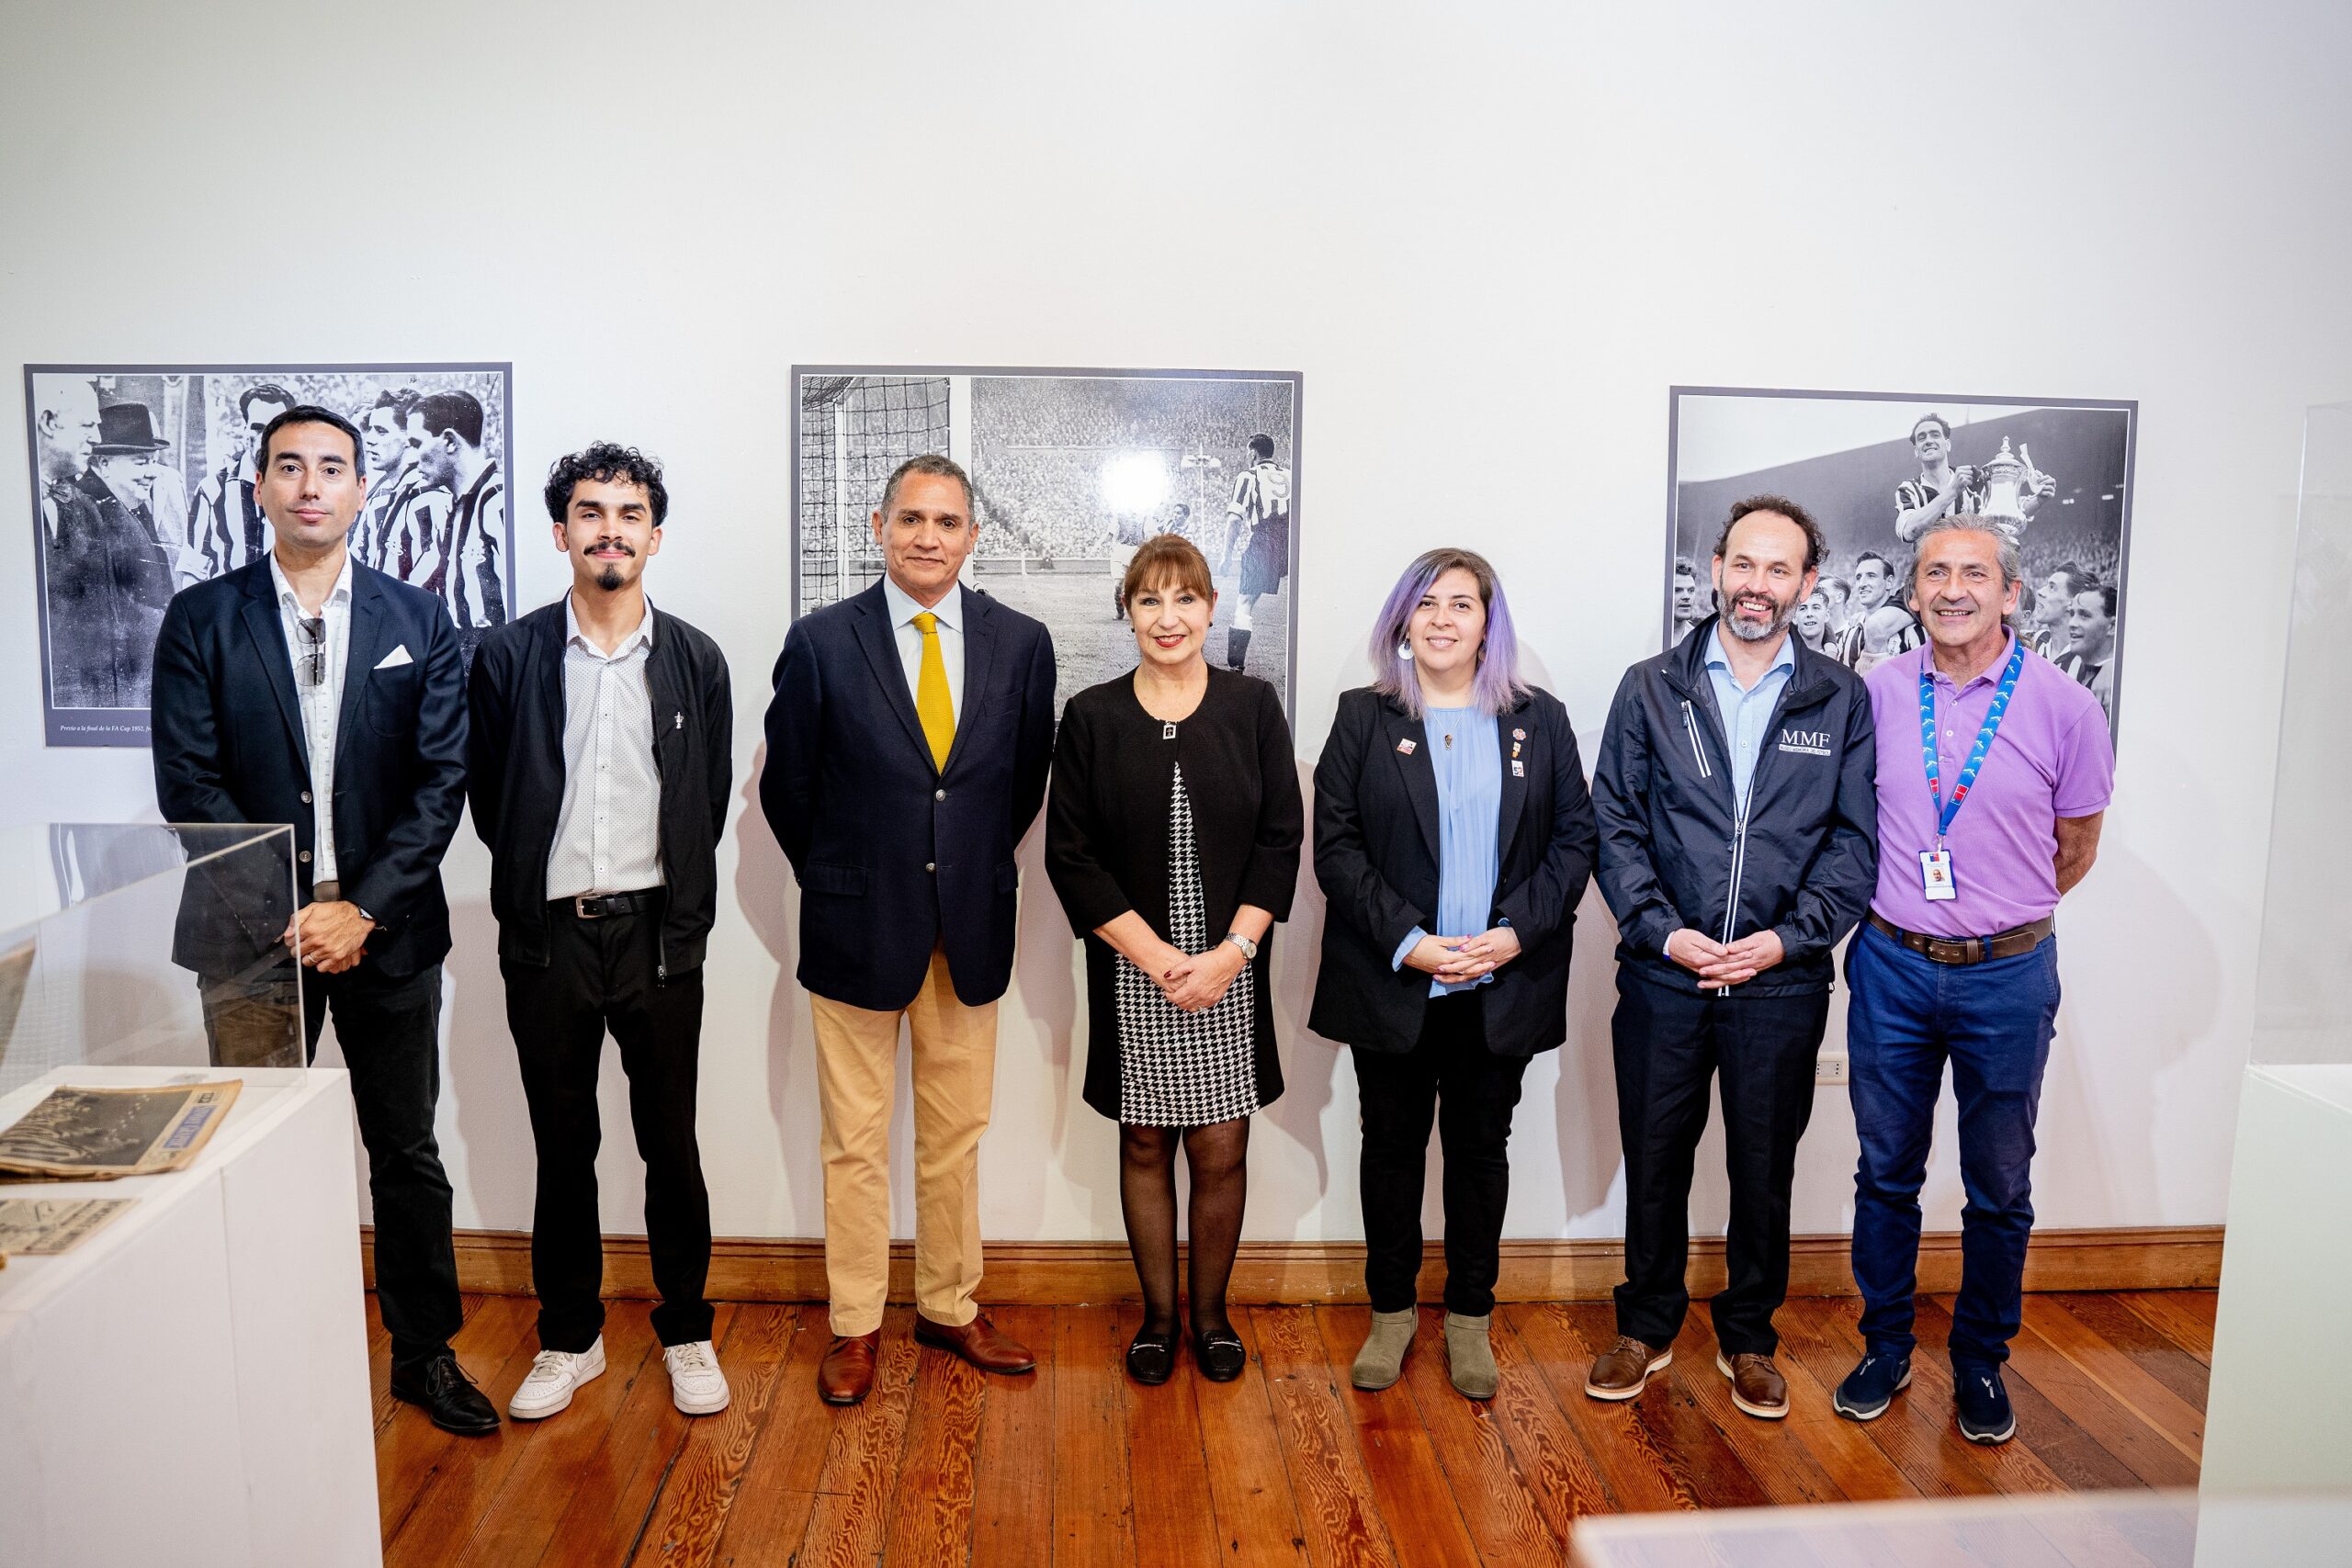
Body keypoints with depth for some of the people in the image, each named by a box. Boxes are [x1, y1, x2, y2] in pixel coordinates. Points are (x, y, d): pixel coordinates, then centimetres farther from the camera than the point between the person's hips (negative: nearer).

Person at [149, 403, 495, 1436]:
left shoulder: (417, 623, 4)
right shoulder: (201, 620, 2)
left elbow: (442, 781, -2)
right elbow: (190, 785, -4)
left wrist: (363, 908, -11)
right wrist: (287, 913, -13)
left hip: (385, 928, 1)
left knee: (407, 1150, 9)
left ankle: (425, 1352, 23)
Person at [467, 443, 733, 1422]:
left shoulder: (695, 662, 1)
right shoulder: (509, 657, 0)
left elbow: (710, 805, 6)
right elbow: (487, 797, 6)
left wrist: (674, 909, 5)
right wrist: (546, 883, 7)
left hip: (657, 934, 0)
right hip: (548, 935, 1)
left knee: (672, 1145, 9)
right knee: (562, 1148, 13)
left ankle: (685, 1331, 26)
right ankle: (570, 1337, 29)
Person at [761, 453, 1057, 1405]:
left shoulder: (1021, 644, 0)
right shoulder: (822, 642, -6)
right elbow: (786, 787, 2)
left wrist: (977, 871, 8)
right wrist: (840, 887, 5)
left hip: (971, 927, 2)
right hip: (857, 927, -2)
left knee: (956, 1133, 13)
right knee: (856, 1140, 9)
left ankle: (949, 1307, 31)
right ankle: (855, 1325, 25)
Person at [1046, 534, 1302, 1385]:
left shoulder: (1252, 706, 2)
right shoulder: (1091, 717, 0)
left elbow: (1281, 838, 0)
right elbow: (1070, 853, -3)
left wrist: (1232, 951, -11)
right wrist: (1157, 956, -11)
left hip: (1231, 970, 0)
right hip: (1132, 973, 0)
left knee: (1221, 1150, 5)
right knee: (1144, 1146, 10)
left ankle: (1210, 1312, 27)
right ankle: (1158, 1315, 28)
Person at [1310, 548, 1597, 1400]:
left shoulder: (1539, 719, 4)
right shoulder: (1364, 717, 1)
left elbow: (1575, 837, 2)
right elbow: (1336, 845, -5)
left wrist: (1516, 932, -12)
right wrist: (1407, 941, -15)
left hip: (1501, 985, 1)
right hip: (1392, 982, -1)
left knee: (1481, 1145, 12)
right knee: (1393, 1144, 10)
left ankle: (1470, 1316, 27)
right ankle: (1391, 1310, 27)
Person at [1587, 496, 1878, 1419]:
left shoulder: (1841, 702, 3)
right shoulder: (1650, 690, 3)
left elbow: (1855, 841, 2)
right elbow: (1615, 825, 0)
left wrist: (1789, 936, -11)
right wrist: (1662, 929, -11)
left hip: (1782, 980, 0)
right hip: (1664, 974, 0)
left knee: (1764, 1168, 12)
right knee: (1654, 1159, 11)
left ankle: (1748, 1337, 32)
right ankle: (1647, 1325, 30)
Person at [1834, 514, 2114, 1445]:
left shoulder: (2063, 706, -7)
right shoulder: (1876, 693, -2)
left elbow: (2075, 849, 7)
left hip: (2006, 975, -1)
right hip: (1890, 966, 1)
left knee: (2000, 1186, 11)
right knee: (1886, 1173, 12)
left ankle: (1981, 1362, 30)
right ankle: (1885, 1348, 29)